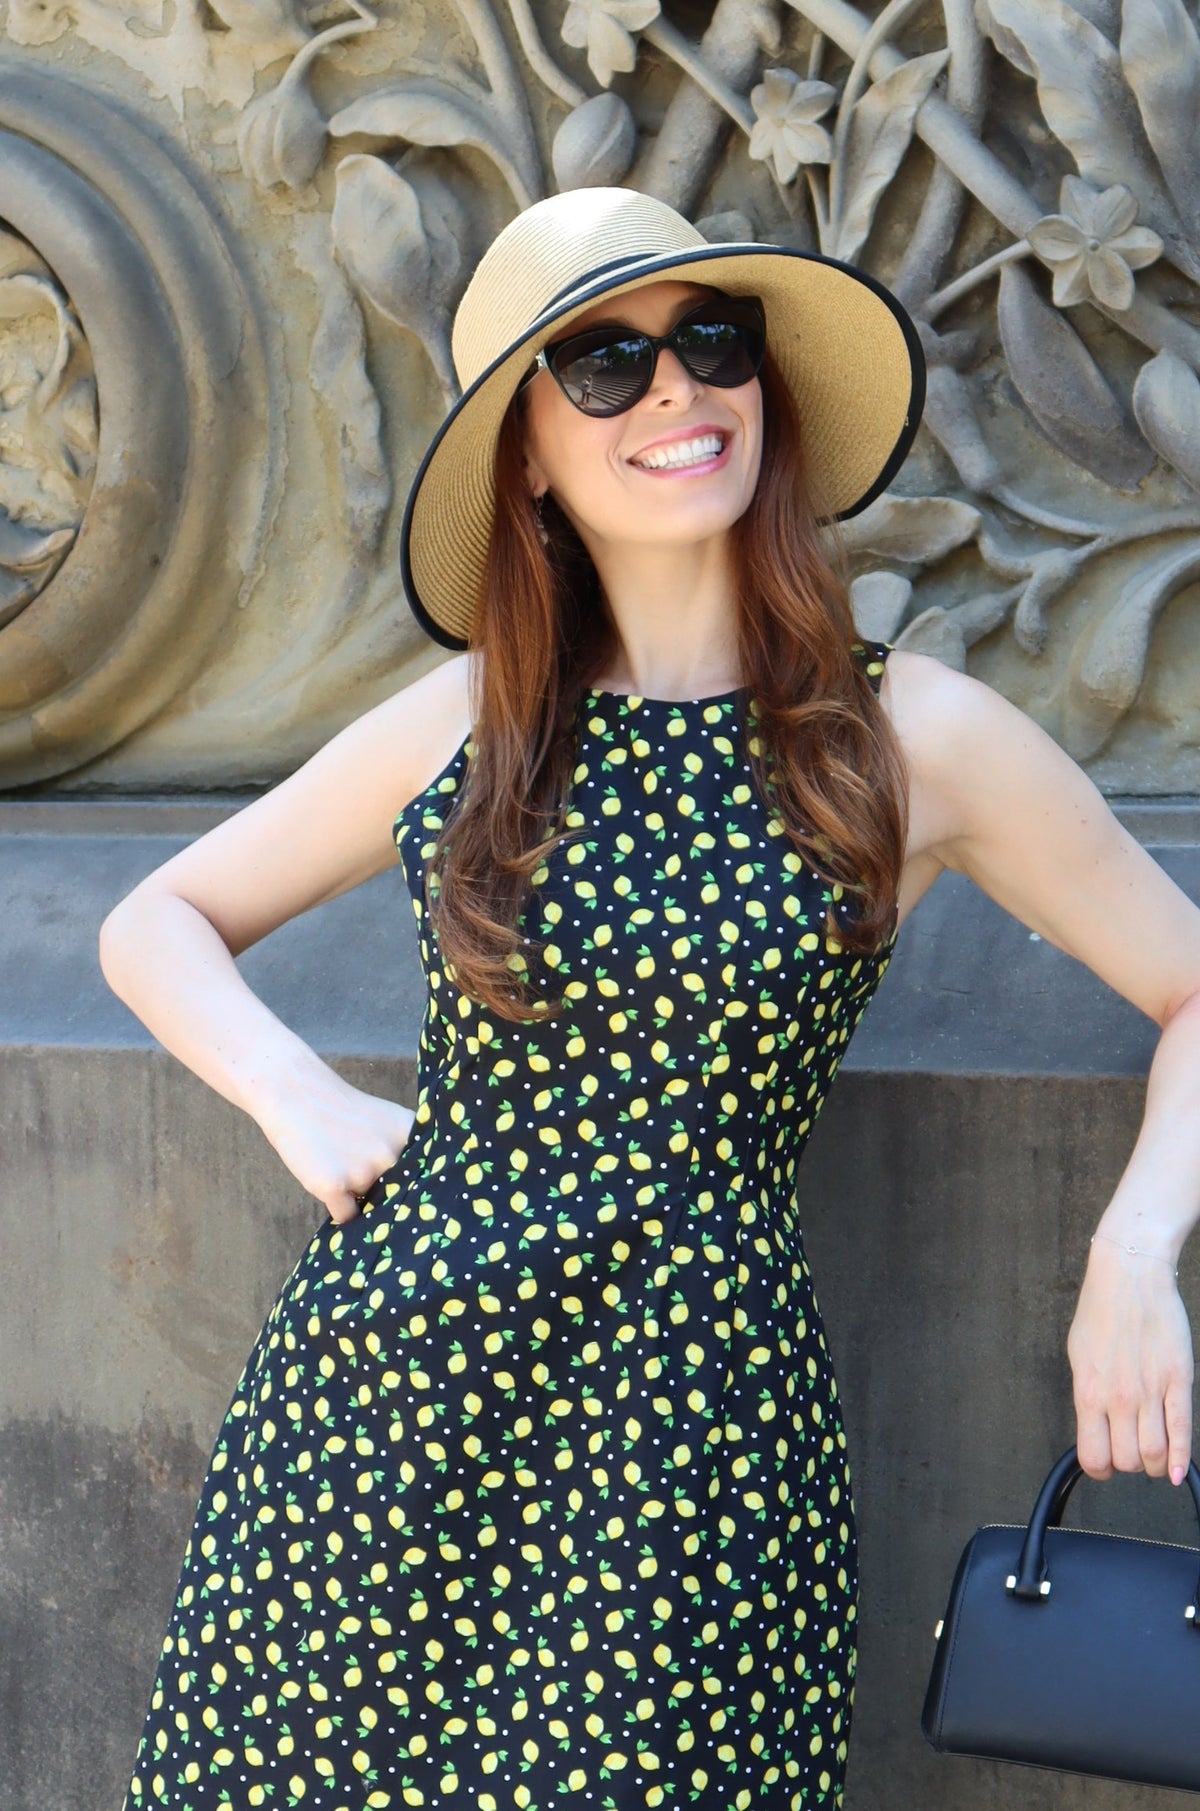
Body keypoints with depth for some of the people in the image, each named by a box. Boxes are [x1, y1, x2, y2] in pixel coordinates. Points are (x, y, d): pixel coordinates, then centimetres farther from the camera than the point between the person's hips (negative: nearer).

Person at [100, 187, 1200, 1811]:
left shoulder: (921, 739, 0)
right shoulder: (470, 721, 6)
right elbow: (158, 924, 16)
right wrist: (302, 1102, -2)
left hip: (694, 1437, -2)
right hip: (378, 1400, 2)